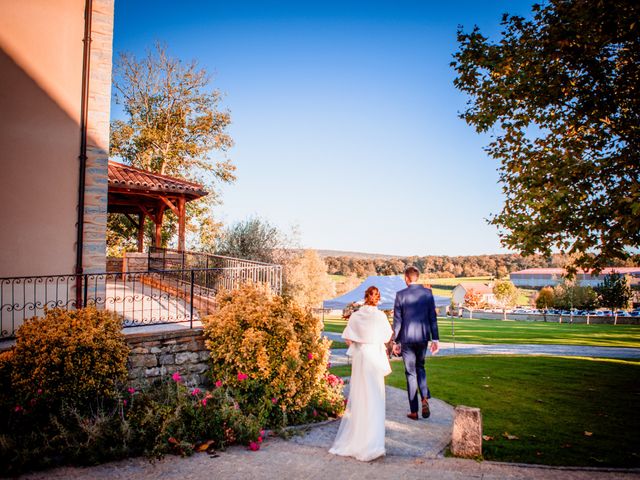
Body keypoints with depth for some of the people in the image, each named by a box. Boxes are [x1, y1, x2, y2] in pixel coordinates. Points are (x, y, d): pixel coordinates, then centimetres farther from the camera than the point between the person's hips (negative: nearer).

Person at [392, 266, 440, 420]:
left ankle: (414, 411, 12)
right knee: (420, 367, 23)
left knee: (410, 373, 7)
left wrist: (395, 341, 2)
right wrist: (435, 339, 6)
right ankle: (425, 398, 1)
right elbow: (433, 318, 1)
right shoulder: (427, 293, 0)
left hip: (407, 338, -3)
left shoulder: (400, 295, -8)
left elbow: (397, 320, -6)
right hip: (423, 337, 3)